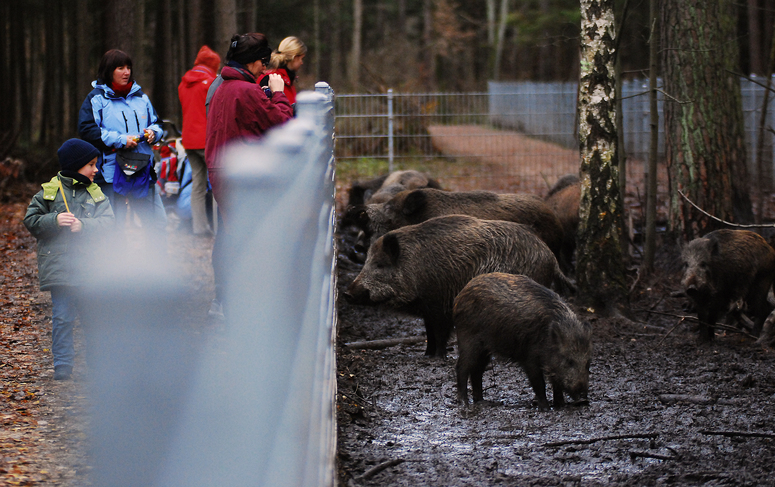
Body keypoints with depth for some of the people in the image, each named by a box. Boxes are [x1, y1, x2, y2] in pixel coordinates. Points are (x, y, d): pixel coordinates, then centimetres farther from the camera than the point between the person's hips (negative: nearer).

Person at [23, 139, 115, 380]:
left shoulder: (96, 194, 10)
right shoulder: (48, 192, 4)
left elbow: (108, 222, -1)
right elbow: (31, 221, 3)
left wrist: (83, 225, -17)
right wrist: (55, 221, -14)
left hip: (91, 266, 2)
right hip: (60, 266, -2)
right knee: (62, 317, -4)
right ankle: (62, 365, 0)